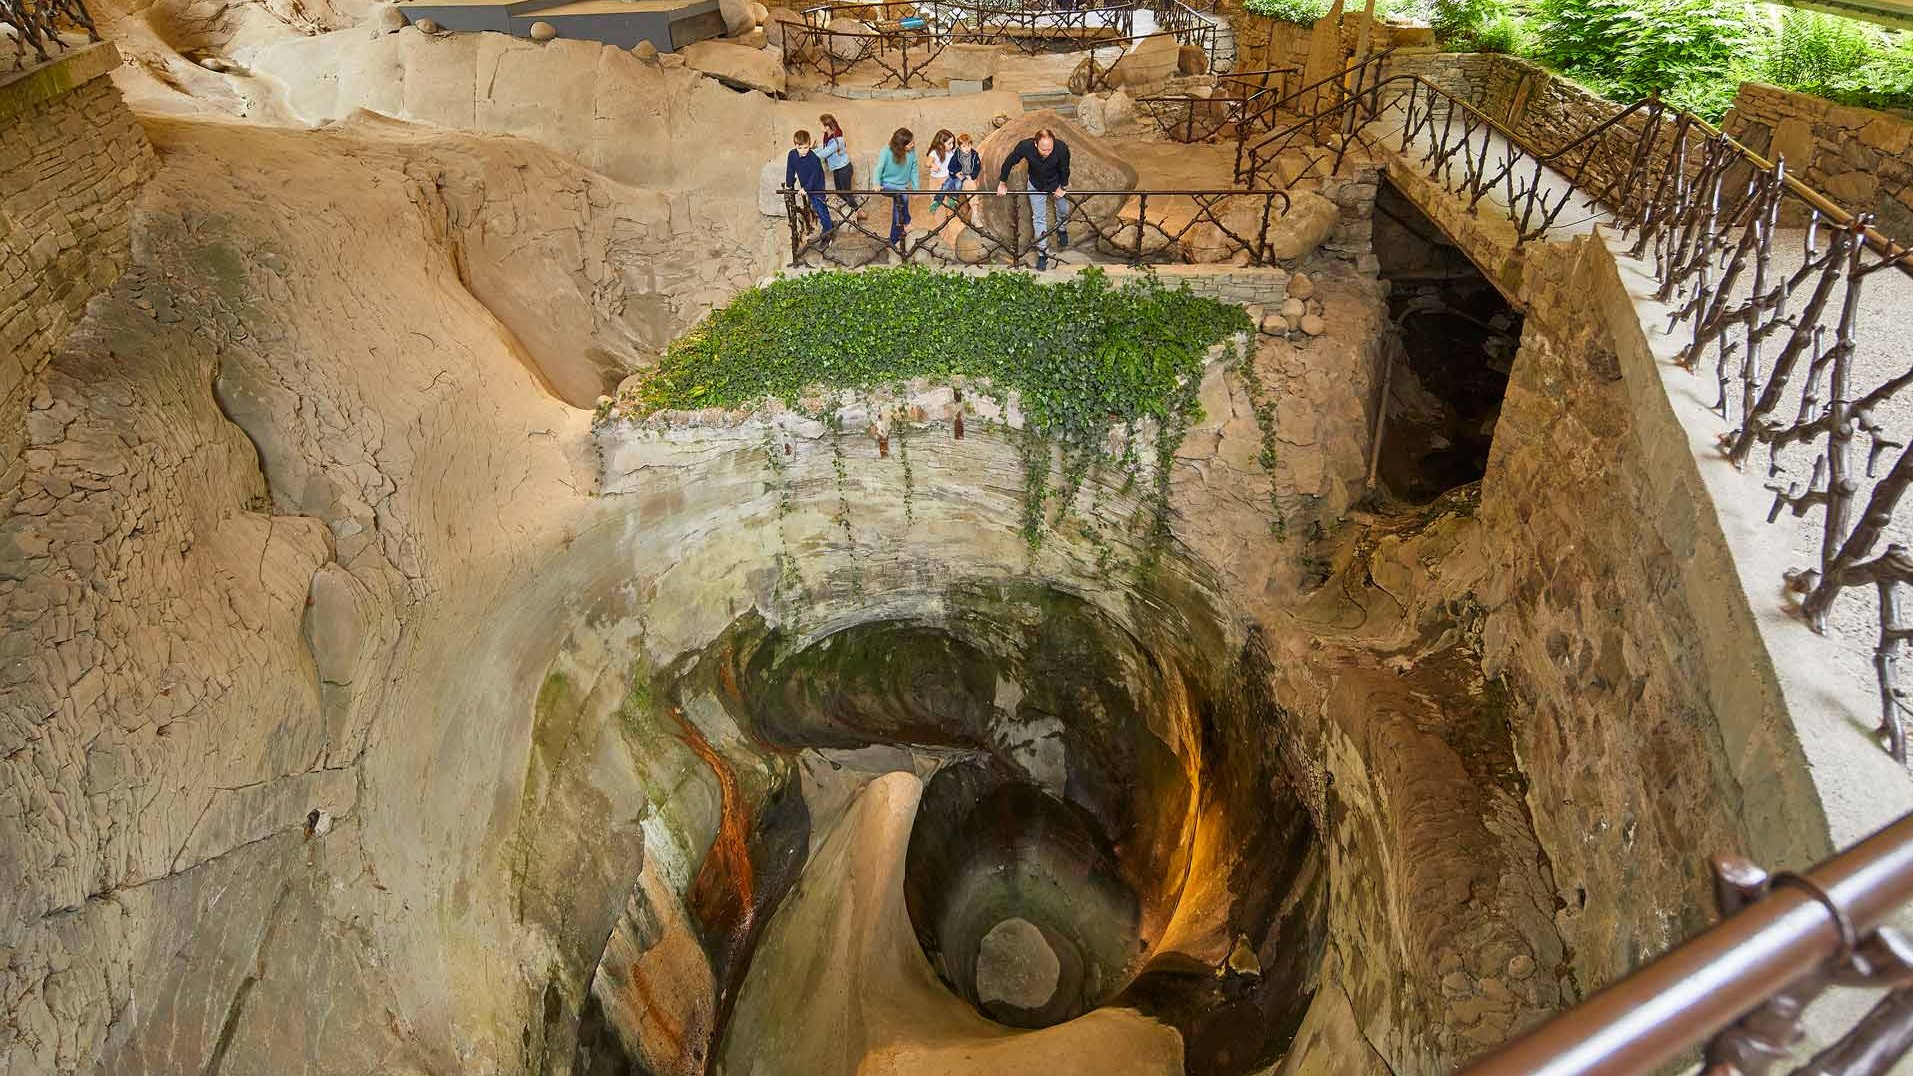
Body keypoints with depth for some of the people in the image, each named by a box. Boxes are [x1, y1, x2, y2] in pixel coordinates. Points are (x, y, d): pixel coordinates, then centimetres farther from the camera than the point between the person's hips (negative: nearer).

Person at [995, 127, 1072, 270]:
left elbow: (1064, 169, -16)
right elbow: (1009, 162, -17)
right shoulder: (1025, 146, -37)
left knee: (1063, 210, 21)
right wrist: (1002, 183, -7)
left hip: (1057, 182, 1)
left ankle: (1062, 229, 56)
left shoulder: (1062, 148, -38)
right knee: (1039, 218, 4)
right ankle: (1042, 253, 18)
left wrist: (1062, 187, -4)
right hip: (1036, 185, 0)